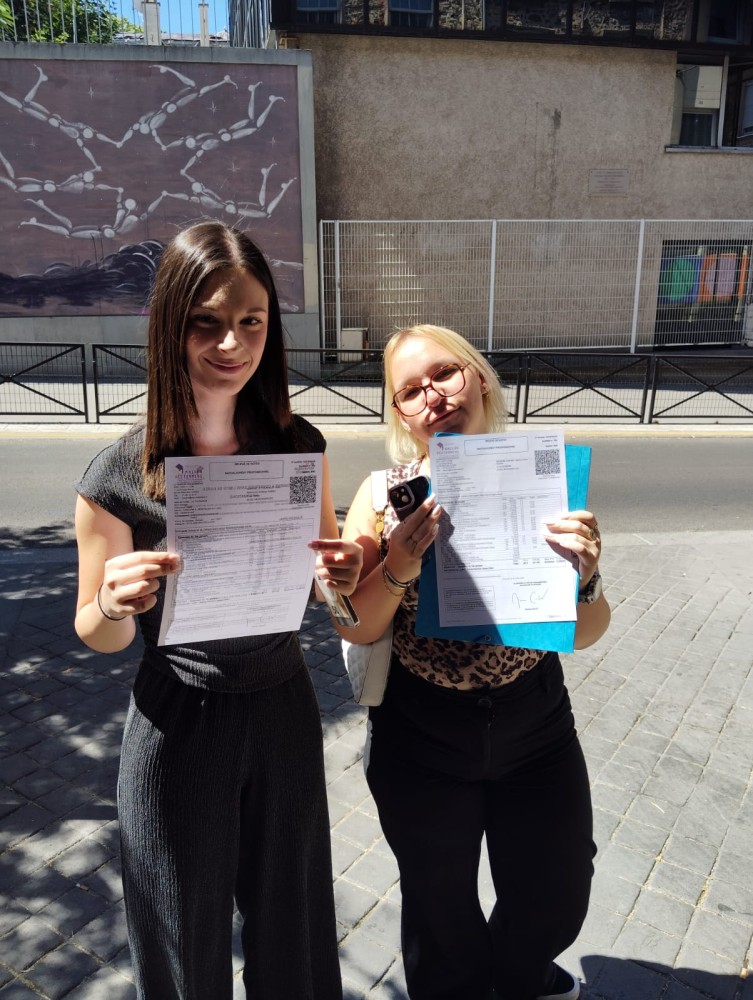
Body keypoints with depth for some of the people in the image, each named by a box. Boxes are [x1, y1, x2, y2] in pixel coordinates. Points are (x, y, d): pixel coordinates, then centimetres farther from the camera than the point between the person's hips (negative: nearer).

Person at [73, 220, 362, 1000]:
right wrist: (115, 603, -27)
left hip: (285, 708, 3)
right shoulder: (118, 479, -17)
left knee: (291, 917, 24)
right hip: (179, 722, -2)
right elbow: (97, 634, -5)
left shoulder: (300, 446, -8)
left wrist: (341, 573, -17)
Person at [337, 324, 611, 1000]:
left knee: (556, 900, 22)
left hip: (535, 725, 2)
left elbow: (585, 635, -7)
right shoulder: (388, 494, -11)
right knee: (441, 905, 21)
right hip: (420, 739, -1)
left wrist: (585, 576, -27)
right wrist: (397, 570, -27)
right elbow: (357, 630, -9)